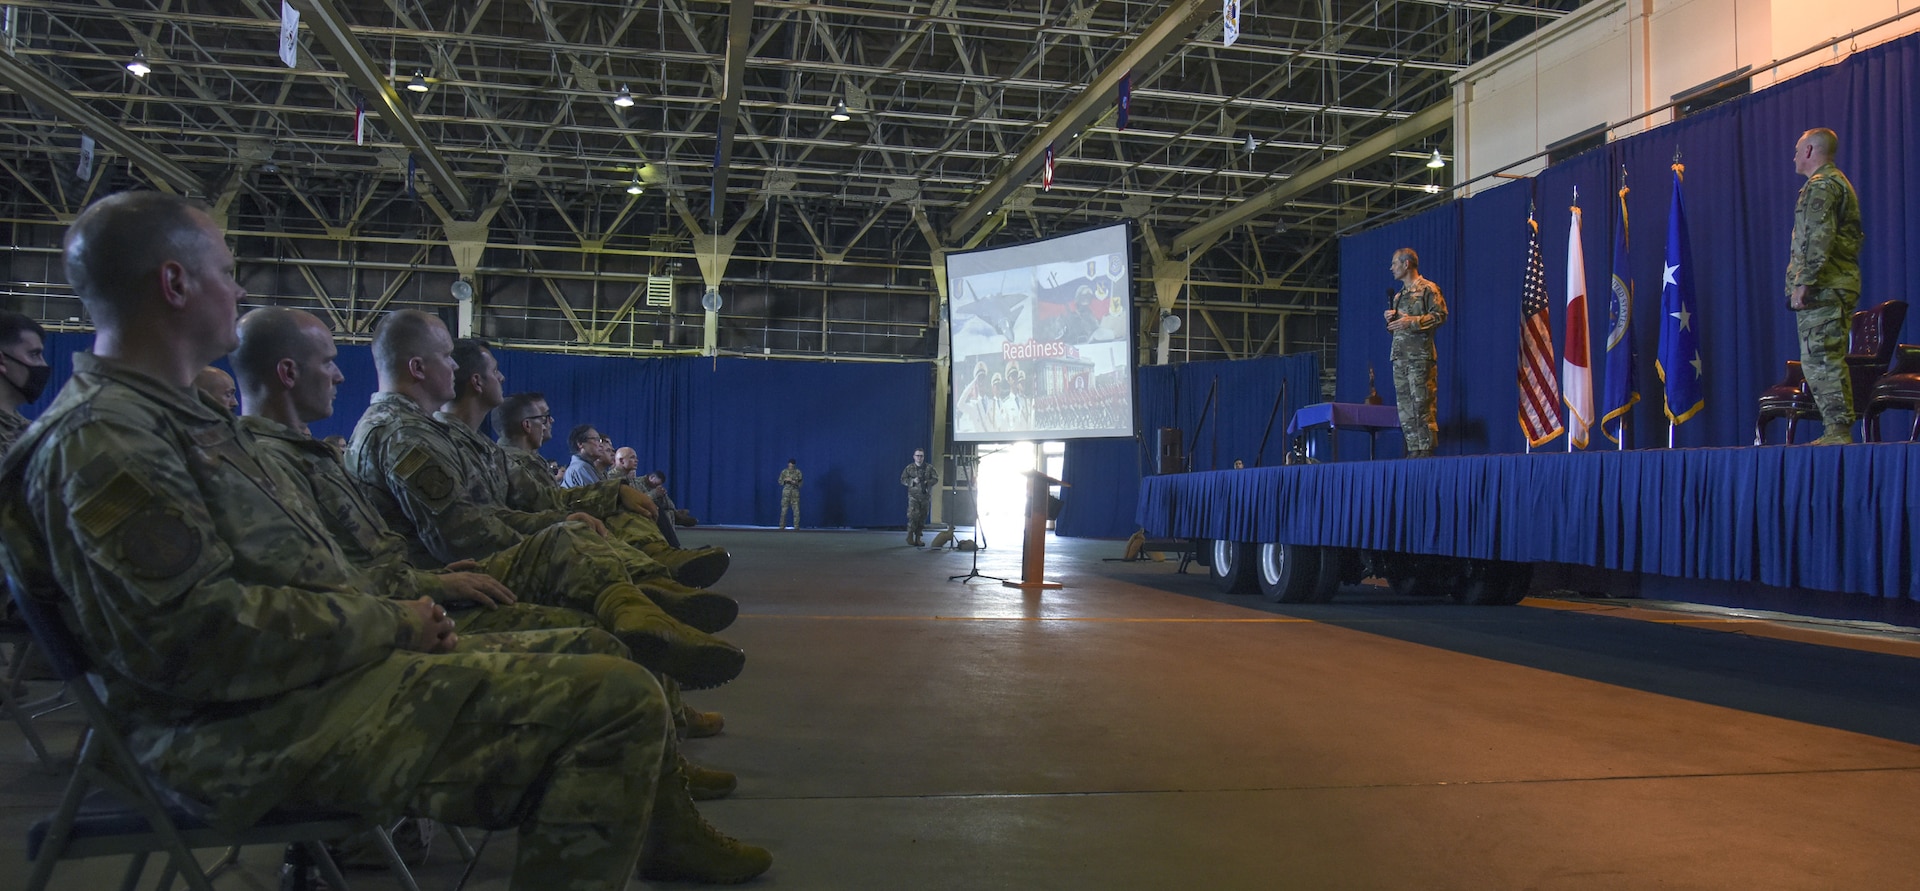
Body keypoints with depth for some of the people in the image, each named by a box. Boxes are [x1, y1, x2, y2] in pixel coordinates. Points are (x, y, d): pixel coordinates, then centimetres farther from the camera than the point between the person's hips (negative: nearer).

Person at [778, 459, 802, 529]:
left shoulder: (798, 472, 2)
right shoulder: (784, 472, 5)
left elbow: (800, 483, 2)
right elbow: (780, 481, 7)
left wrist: (794, 482, -15)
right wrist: (785, 480, -11)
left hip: (795, 492, 0)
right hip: (786, 492, 0)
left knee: (796, 510, -5)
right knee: (784, 509, -2)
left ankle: (796, 527, -1)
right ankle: (782, 527, 4)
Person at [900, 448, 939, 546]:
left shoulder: (929, 468, 4)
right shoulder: (909, 468, 3)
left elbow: (935, 479, 3)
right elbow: (903, 480, 4)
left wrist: (927, 482, -15)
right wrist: (913, 481, -12)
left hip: (925, 495, 3)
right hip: (913, 495, -2)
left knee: (922, 517, 6)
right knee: (913, 515, -16)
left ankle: (917, 538, 15)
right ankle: (910, 536, -8)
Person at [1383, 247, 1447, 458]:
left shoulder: (1428, 289, 0)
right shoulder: (1398, 295, 23)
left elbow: (1440, 315, -11)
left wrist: (1412, 321, -17)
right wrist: (1390, 319, 9)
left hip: (1420, 355, -8)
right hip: (1400, 357, 8)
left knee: (1422, 403, -11)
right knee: (1405, 406, 4)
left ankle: (1426, 450, -10)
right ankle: (1413, 450, 6)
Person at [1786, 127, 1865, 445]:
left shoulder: (1821, 185, -8)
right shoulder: (1840, 183, 24)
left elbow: (1819, 239, -19)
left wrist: (1802, 282, -20)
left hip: (1823, 287, -10)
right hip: (1841, 284, 10)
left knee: (1821, 359, -12)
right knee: (1829, 360, 11)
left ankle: (1838, 432, -14)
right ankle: (1839, 431, 12)